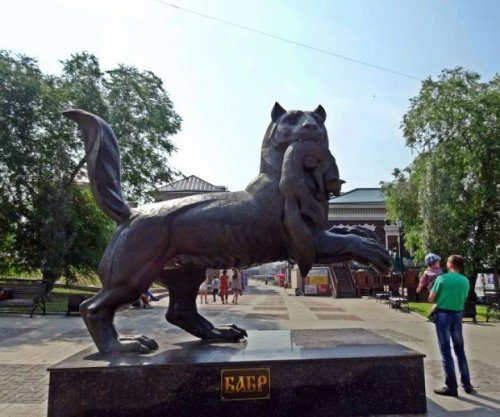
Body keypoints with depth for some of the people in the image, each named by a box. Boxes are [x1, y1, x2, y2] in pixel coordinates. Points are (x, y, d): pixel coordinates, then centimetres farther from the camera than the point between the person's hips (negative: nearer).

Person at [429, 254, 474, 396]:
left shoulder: (442, 278, -10)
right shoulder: (465, 281, 3)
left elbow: (431, 299, -7)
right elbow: (463, 299, 9)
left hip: (443, 315, -4)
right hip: (457, 315, 4)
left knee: (446, 352, 2)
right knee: (460, 350, 17)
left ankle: (451, 387, 5)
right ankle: (467, 384, 24)